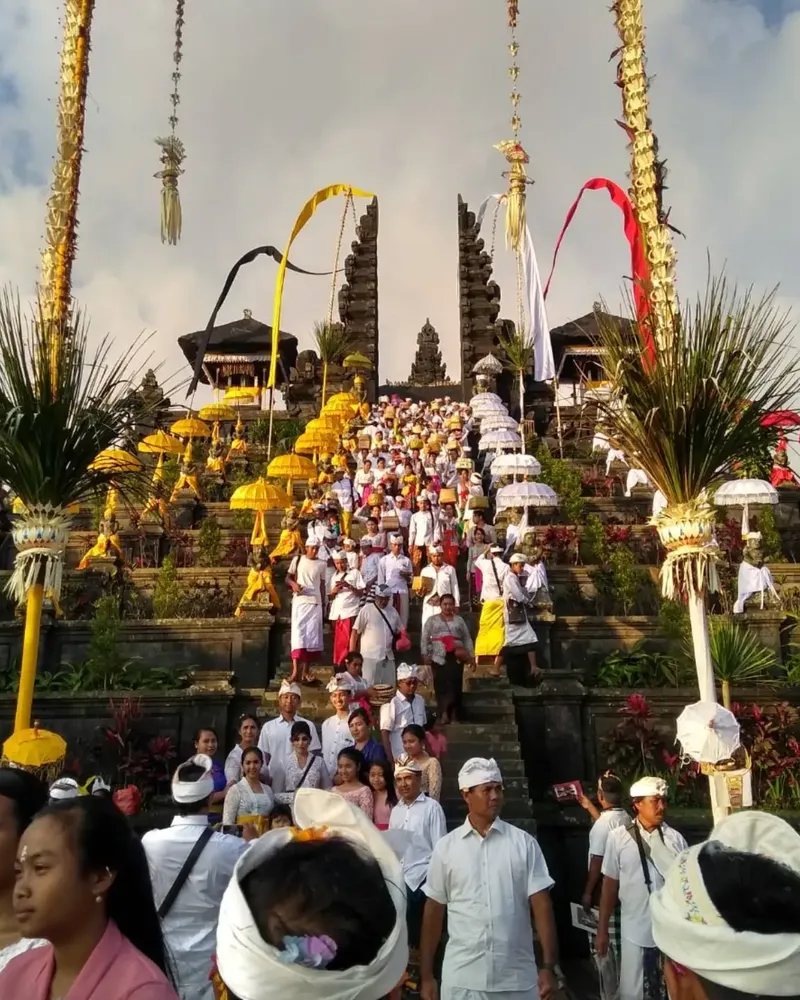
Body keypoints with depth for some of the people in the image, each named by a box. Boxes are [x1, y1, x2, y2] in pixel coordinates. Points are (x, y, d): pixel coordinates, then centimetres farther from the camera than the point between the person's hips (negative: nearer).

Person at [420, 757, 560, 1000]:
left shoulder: (524, 843, -2)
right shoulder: (446, 847, -1)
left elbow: (541, 902, -2)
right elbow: (434, 909, 4)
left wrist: (549, 965, -7)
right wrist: (426, 975, 5)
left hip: (517, 978, 0)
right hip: (461, 978, 0)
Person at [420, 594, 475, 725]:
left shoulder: (459, 620, 16)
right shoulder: (432, 620, 11)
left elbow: (467, 639, 15)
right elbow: (424, 639, 7)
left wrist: (471, 655, 9)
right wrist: (425, 654, -3)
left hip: (456, 658, 1)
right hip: (439, 658, -1)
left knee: (455, 685, -4)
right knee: (441, 685, -7)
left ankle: (454, 715, 3)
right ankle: (444, 714, -2)